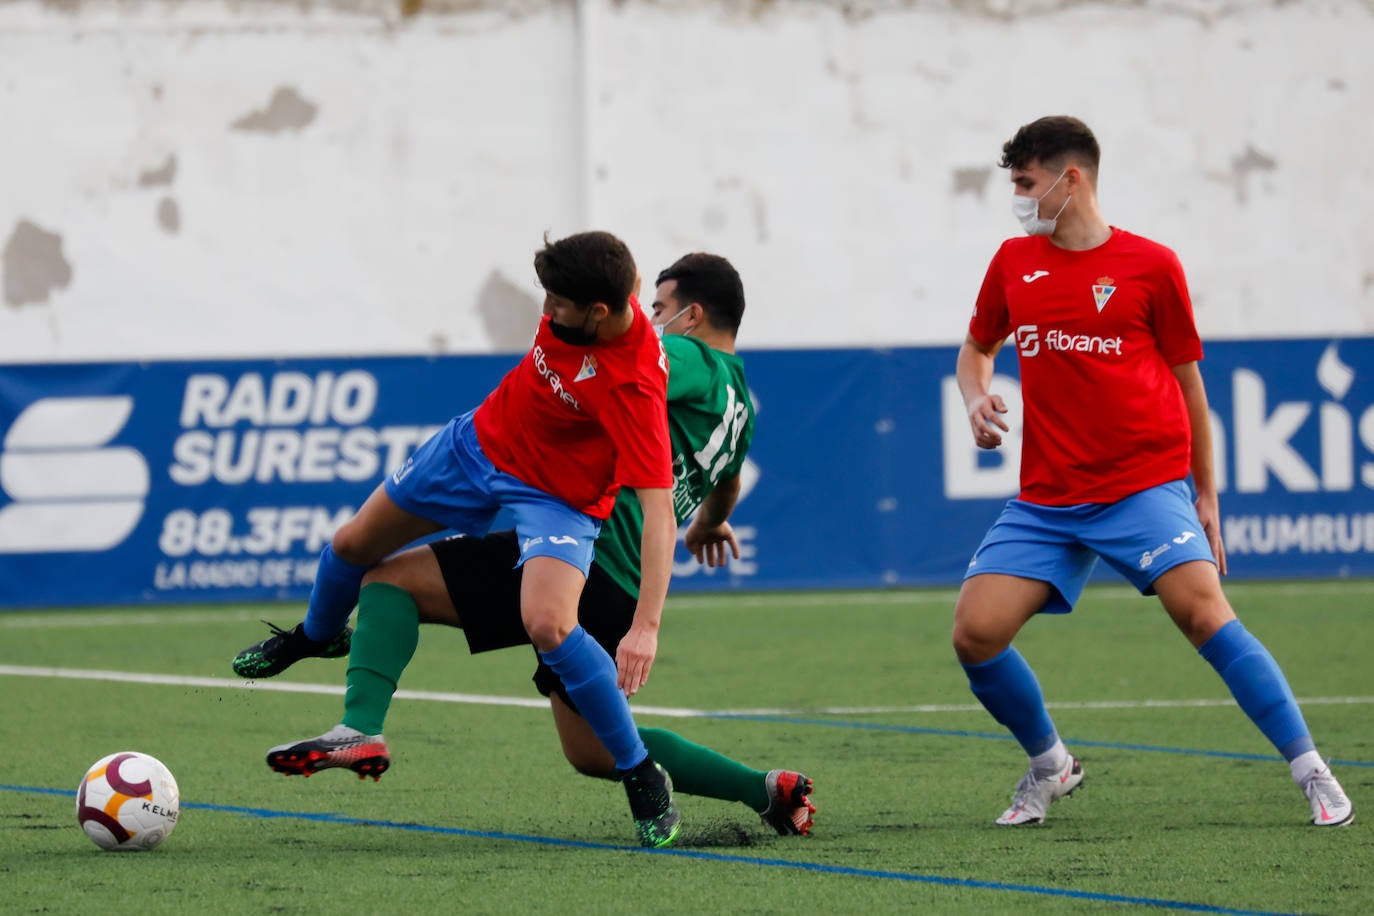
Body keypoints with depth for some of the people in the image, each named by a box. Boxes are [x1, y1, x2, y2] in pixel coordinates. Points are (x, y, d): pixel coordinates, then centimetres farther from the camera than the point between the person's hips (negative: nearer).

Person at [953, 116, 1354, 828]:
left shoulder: (1151, 266, 0)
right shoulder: (1014, 263, 10)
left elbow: (1186, 381, 8)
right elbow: (978, 347, 27)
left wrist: (1206, 495, 10)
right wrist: (975, 398, 3)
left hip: (1144, 483, -4)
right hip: (1047, 498, 4)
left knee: (1203, 612, -22)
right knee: (975, 633, -9)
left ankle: (1314, 776, -15)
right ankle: (1049, 765, 16)